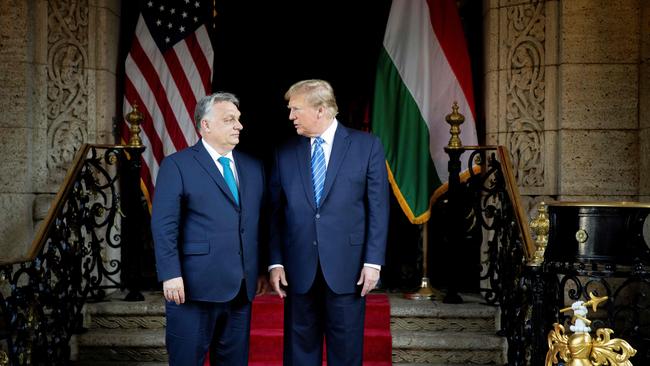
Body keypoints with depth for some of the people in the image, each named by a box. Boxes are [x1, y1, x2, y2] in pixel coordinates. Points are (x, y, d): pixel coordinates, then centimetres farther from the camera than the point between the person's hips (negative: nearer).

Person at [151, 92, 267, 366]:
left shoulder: (253, 167, 13)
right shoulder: (177, 165, -4)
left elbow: (259, 223, 15)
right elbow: (164, 226, -10)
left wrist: (262, 270, 12)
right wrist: (171, 275, -16)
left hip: (241, 288, 5)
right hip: (195, 286, -5)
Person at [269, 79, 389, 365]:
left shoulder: (367, 146, -1)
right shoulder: (285, 152, 6)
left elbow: (378, 208, -2)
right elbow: (276, 212, 7)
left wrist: (373, 261, -7)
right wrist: (275, 262, 0)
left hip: (347, 268, -2)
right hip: (298, 270, 2)